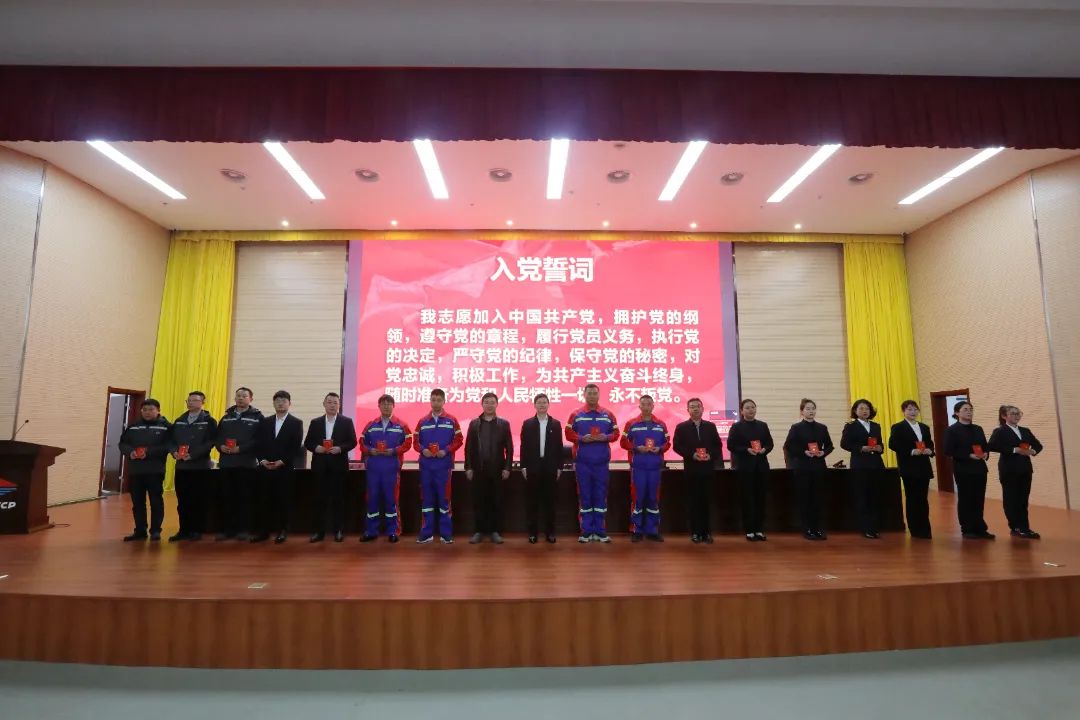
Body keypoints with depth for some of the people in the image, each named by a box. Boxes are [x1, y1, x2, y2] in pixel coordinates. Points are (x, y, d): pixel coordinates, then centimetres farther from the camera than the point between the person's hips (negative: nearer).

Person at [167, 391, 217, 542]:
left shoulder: (209, 421, -3)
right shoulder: (179, 421, 15)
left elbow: (210, 442, -13)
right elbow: (171, 440, 12)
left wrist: (193, 455, -20)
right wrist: (174, 452, -8)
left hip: (200, 466, -5)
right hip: (181, 466, 5)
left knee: (198, 500, 1)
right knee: (182, 500, 9)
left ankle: (196, 531, 10)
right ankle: (183, 530, 18)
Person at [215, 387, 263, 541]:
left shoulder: (257, 417, 0)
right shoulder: (226, 417, 17)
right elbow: (217, 436, 15)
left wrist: (241, 448, -17)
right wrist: (221, 446, -6)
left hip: (246, 463, -4)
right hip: (226, 462, 5)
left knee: (244, 497, 1)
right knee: (224, 497, 5)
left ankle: (242, 529, 9)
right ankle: (226, 529, 15)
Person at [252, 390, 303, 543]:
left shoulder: (296, 423, 1)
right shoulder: (265, 422, 13)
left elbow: (296, 447, -6)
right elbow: (259, 444, 8)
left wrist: (281, 462, -13)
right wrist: (262, 460, -7)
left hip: (285, 469, -3)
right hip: (265, 467, 3)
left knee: (283, 500, 1)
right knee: (263, 500, 3)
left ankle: (282, 531, 11)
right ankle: (263, 531, 12)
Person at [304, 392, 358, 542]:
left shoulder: (347, 422, 3)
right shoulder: (315, 422, 10)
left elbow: (352, 442, -1)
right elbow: (307, 443, 8)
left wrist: (340, 448, -17)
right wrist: (316, 448, -12)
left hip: (338, 466, -2)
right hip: (320, 466, 2)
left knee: (338, 499, 2)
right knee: (321, 499, 5)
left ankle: (339, 531, 10)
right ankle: (319, 531, 12)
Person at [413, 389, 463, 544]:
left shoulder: (452, 420, 3)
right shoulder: (422, 422, 9)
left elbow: (458, 440, 0)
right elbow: (415, 441, 9)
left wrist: (446, 451, -14)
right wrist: (423, 450, -10)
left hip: (444, 465, -2)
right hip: (426, 466, 2)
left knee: (444, 498, 2)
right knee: (426, 498, 7)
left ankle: (446, 534, 9)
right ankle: (426, 533, 15)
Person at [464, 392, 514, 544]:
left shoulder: (504, 424, 5)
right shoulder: (474, 423, 7)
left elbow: (509, 448, 2)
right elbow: (469, 447, 4)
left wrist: (507, 467, -6)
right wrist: (468, 467, -2)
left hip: (497, 469, -1)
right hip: (478, 469, 1)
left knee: (496, 502, 3)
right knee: (479, 502, 4)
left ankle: (495, 531, 12)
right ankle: (479, 531, 13)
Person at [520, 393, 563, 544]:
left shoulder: (556, 424, 7)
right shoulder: (527, 423, 5)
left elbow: (559, 447, 5)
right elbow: (524, 446, 2)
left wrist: (559, 467, 0)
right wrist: (523, 466, -4)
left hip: (550, 467, 1)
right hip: (533, 467, 0)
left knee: (549, 500, 4)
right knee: (532, 501, 3)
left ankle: (549, 532, 12)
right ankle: (533, 532, 10)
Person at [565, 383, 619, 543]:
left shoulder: (608, 414, 7)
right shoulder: (576, 414, 2)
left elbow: (616, 433, 8)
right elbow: (569, 434, 0)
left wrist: (605, 437, -12)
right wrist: (582, 438, -16)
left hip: (602, 461, 1)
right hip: (582, 461, -1)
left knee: (601, 495, 5)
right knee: (584, 495, 3)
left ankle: (600, 531, 13)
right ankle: (586, 531, 10)